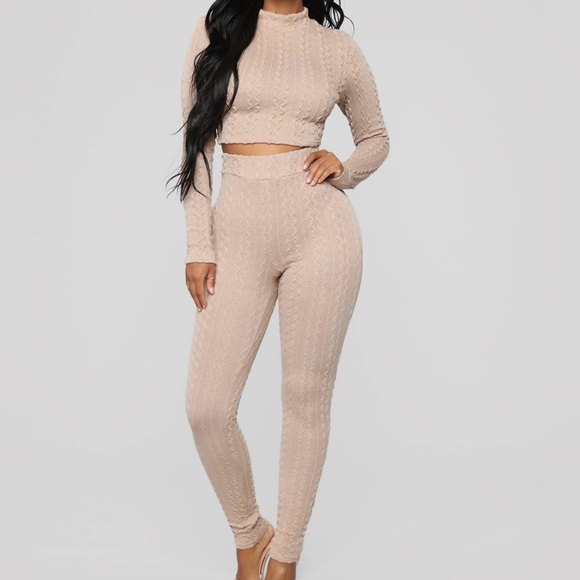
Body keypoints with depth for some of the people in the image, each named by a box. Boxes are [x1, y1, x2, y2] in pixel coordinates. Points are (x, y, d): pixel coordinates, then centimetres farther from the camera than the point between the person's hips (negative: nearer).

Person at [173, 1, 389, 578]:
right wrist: (198, 245, -1)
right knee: (206, 407, -2)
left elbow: (376, 138, 21)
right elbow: (196, 141, 5)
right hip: (239, 233, 1)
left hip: (320, 227, -1)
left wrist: (344, 169, -1)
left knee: (306, 398, 5)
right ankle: (249, 532, 27)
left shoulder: (338, 48, 8)